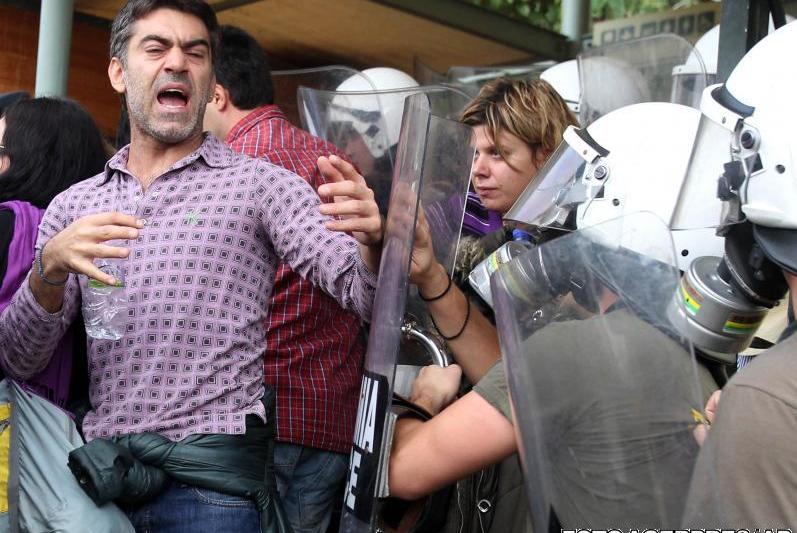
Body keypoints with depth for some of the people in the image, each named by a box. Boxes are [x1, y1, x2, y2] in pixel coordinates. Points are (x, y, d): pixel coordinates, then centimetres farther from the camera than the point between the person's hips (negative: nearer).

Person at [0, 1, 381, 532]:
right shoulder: (73, 206, 10)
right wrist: (51, 269, -16)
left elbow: (360, 293, -8)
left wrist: (371, 244, -31)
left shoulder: (259, 183, 0)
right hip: (99, 465, 3)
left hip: (213, 476, -3)